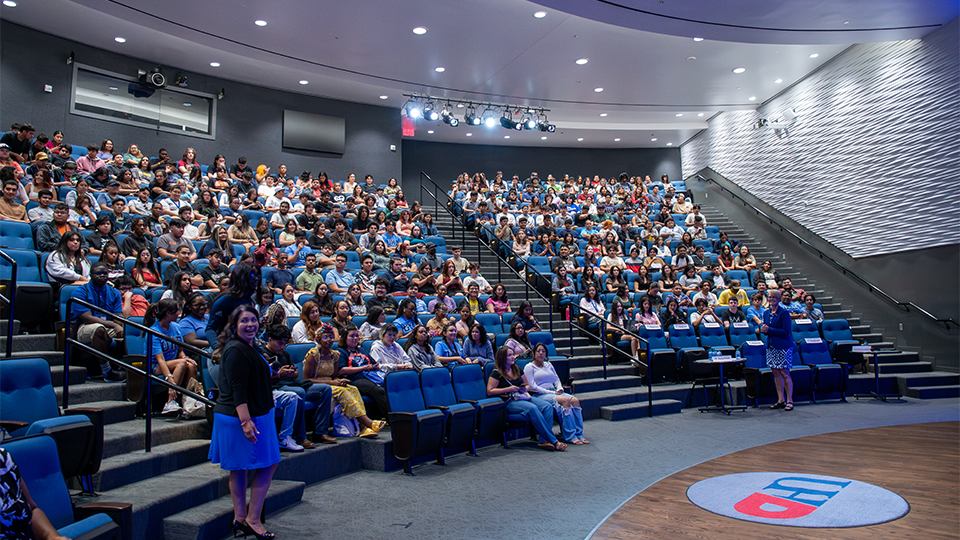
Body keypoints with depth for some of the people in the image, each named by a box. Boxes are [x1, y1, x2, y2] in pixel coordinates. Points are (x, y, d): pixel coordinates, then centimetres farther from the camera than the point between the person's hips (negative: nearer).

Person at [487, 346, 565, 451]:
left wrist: (526, 387, 5)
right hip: (510, 401, -7)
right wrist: (508, 389, -13)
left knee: (548, 406, -19)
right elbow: (490, 391, -8)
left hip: (524, 396, 7)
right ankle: (553, 441, -31)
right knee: (532, 408, -35)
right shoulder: (496, 373, -1)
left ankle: (544, 441, -25)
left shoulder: (517, 369, 20)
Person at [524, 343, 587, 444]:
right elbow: (533, 387, -7)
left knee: (575, 400, -22)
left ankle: (579, 434, -23)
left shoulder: (548, 365, 23)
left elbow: (556, 379, 23)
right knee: (565, 400, -32)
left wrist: (560, 389, -1)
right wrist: (552, 393, -13)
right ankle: (570, 436, -30)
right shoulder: (529, 367, 2)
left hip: (553, 392, 7)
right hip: (539, 395, -6)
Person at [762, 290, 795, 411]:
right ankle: (781, 400, 13)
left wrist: (769, 330, -15)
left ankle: (789, 401, 2)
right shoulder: (766, 313, 12)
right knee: (775, 373, 6)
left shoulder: (784, 312, -8)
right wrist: (763, 330, -4)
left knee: (784, 373, -6)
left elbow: (786, 331, -14)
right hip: (771, 346, 6)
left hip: (783, 346, -6)